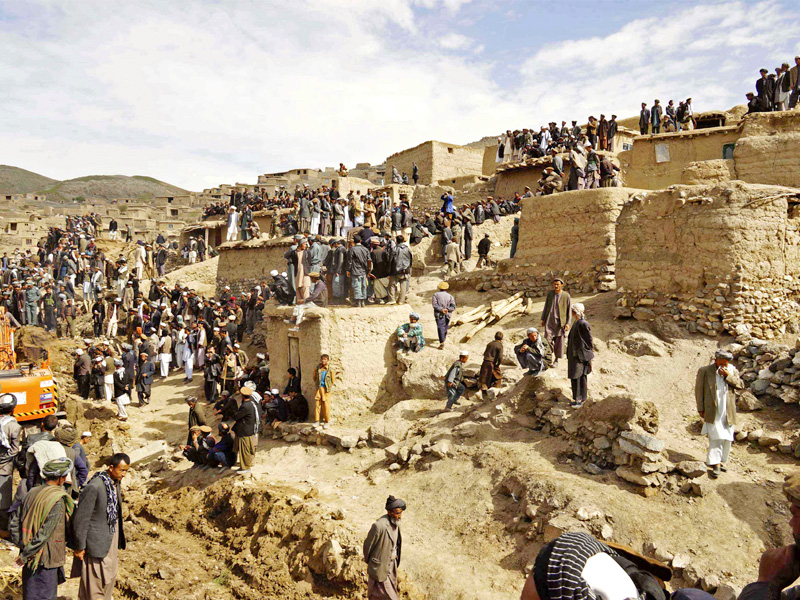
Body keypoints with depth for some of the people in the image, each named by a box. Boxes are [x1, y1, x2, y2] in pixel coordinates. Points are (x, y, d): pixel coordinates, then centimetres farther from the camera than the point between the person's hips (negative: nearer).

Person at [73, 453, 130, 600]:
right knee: (94, 581, 5)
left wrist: (119, 541, 17)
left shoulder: (115, 483, 3)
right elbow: (81, 519, -19)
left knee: (109, 579, 19)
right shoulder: (94, 487, -24)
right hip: (97, 544, -8)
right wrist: (79, 547, -13)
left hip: (112, 542, 8)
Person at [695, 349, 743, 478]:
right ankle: (715, 464, -7)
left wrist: (728, 375, -16)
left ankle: (723, 461, 26)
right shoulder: (704, 371, -5)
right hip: (712, 411, -4)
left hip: (728, 411, 4)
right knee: (715, 437, -8)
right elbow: (699, 390, -2)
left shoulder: (732, 370, 5)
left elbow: (740, 385, -3)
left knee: (726, 437, 11)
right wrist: (700, 409, -3)